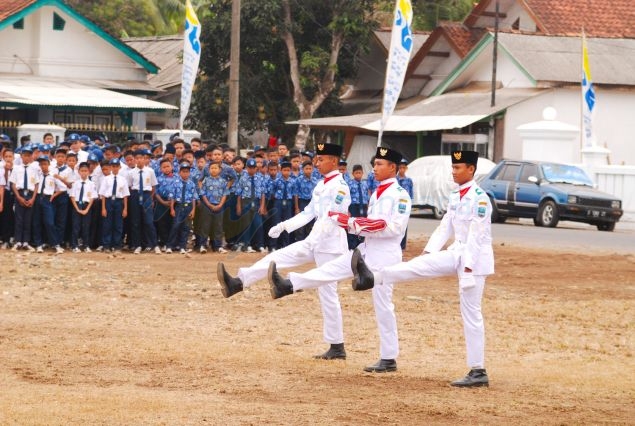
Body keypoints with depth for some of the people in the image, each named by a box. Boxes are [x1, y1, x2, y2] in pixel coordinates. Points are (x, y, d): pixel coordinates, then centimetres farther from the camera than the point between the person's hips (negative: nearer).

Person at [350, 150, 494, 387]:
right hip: (457, 253, 8)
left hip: (474, 258, -8)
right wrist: (429, 250, 1)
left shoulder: (480, 199, -16)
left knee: (471, 314, -7)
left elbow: (477, 236, -21)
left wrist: (468, 266, -24)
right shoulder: (455, 197, 12)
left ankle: (478, 372, -4)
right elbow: (445, 227, 13)